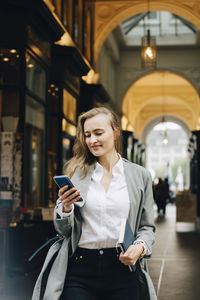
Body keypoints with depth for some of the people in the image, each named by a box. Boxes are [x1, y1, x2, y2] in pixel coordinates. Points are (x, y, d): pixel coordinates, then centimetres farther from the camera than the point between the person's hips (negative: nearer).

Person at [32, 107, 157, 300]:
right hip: (79, 271, 0)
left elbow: (147, 226, 9)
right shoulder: (76, 174, 5)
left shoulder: (140, 175, 5)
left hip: (123, 269, 0)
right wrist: (66, 208, -13)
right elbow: (63, 230, 7)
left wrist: (140, 246, -11)